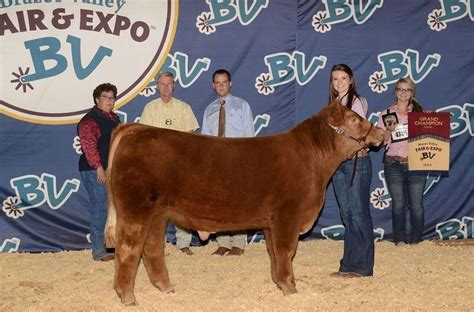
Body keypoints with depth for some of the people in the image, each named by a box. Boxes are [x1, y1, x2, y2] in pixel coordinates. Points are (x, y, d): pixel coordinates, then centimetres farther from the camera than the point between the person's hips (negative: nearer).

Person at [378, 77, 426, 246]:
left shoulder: (419, 112, 8)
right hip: (394, 164, 0)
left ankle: (416, 239, 12)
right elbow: (379, 141, 5)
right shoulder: (386, 114, 6)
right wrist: (389, 131, -13)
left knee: (416, 204, -1)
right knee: (398, 203, 4)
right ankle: (399, 239, 16)